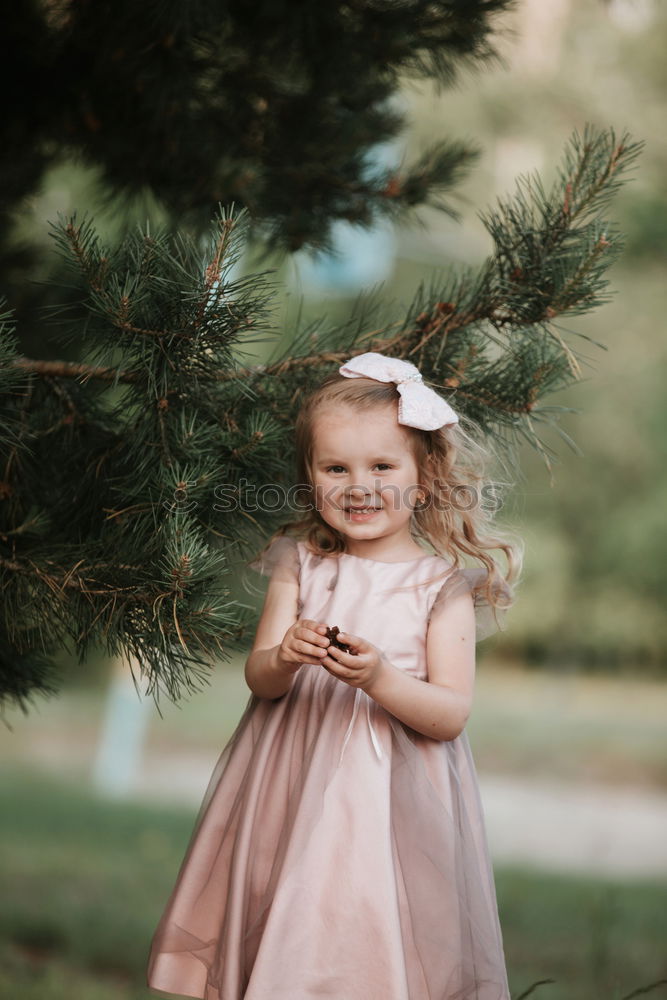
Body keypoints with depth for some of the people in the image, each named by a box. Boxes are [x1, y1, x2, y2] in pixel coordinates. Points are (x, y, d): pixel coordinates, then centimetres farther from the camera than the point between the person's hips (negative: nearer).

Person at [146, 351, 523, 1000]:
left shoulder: (441, 586, -4)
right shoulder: (301, 565, 4)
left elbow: (452, 714, -9)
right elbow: (258, 679, 0)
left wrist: (379, 679, -26)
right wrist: (285, 658, -22)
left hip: (391, 797, -2)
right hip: (294, 791, 3)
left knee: (377, 947, -1)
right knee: (286, 942, 7)